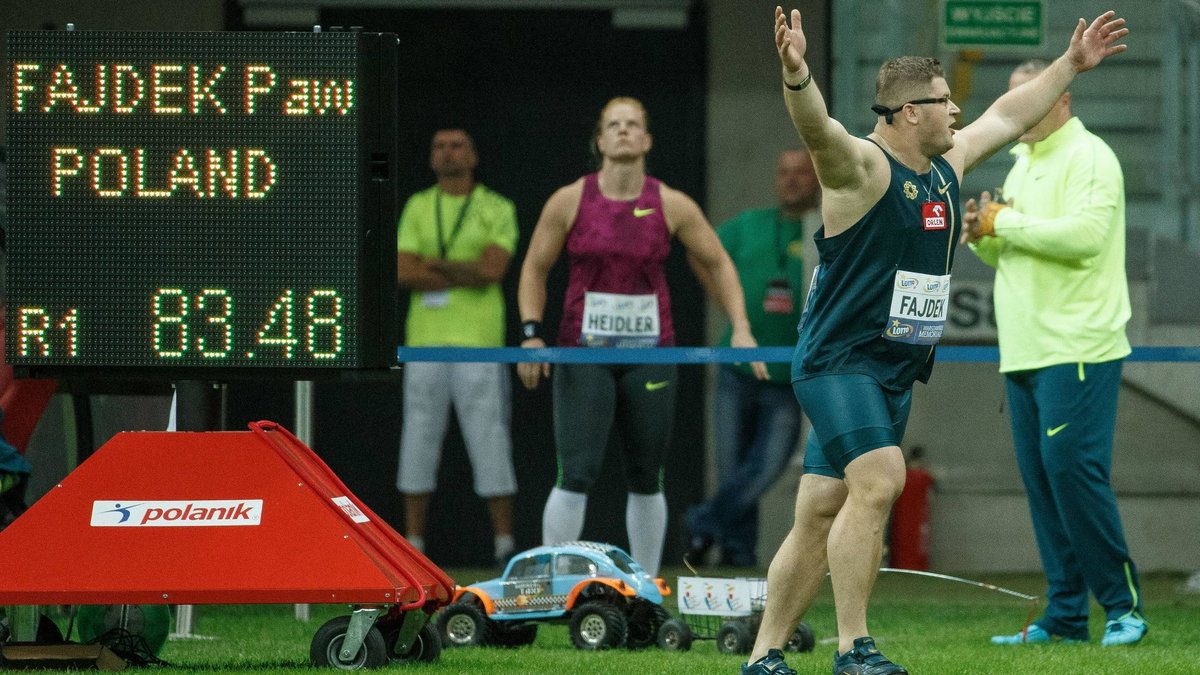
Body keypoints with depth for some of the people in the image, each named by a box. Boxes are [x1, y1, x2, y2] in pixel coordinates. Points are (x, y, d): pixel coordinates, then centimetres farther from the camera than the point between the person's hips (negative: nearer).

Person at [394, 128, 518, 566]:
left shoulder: (498, 210, 3)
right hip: (425, 340, 3)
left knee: (490, 444, -5)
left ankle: (505, 544, -1)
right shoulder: (417, 208, 11)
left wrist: (430, 264, -7)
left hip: (479, 343, -3)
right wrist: (468, 276, -9)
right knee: (418, 444, 3)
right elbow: (403, 273, -3)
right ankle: (413, 543, 8)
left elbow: (492, 268, -12)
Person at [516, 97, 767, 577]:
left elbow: (717, 265, 10)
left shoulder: (672, 206, 0)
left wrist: (741, 329, 1)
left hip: (650, 353, 2)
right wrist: (531, 332, -6)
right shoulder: (569, 202, -3)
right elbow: (534, 270, 6)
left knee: (646, 480, 7)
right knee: (576, 477, -12)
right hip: (584, 353, -2)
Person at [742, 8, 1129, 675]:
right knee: (879, 480, -25)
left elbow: (1008, 116, 28)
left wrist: (1072, 65, 33)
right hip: (840, 362, -8)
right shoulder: (863, 166, -13)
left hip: (896, 373, 8)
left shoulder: (947, 165, 13)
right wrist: (796, 75, -54)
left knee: (821, 519, 8)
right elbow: (818, 128, -34)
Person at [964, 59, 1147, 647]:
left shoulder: (1089, 158, -7)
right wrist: (982, 234, 3)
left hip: (1077, 351, -9)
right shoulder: (1023, 164, 21)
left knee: (1073, 467, -14)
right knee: (1042, 479, 5)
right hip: (1023, 354, 9)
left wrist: (1007, 223, -14)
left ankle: (1122, 605, -8)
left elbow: (1085, 233, -22)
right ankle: (1064, 615, 8)